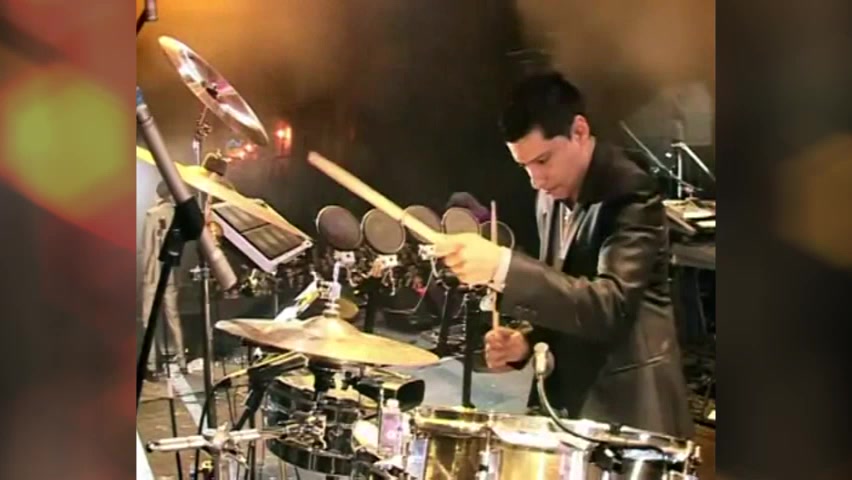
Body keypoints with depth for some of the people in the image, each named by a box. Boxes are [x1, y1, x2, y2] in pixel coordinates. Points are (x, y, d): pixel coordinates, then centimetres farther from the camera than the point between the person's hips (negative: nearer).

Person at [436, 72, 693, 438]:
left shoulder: (631, 193, -18)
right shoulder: (553, 195, 5)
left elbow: (609, 307, -31)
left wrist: (503, 267, -40)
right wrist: (528, 340, -1)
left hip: (624, 404, -7)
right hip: (565, 395, 7)